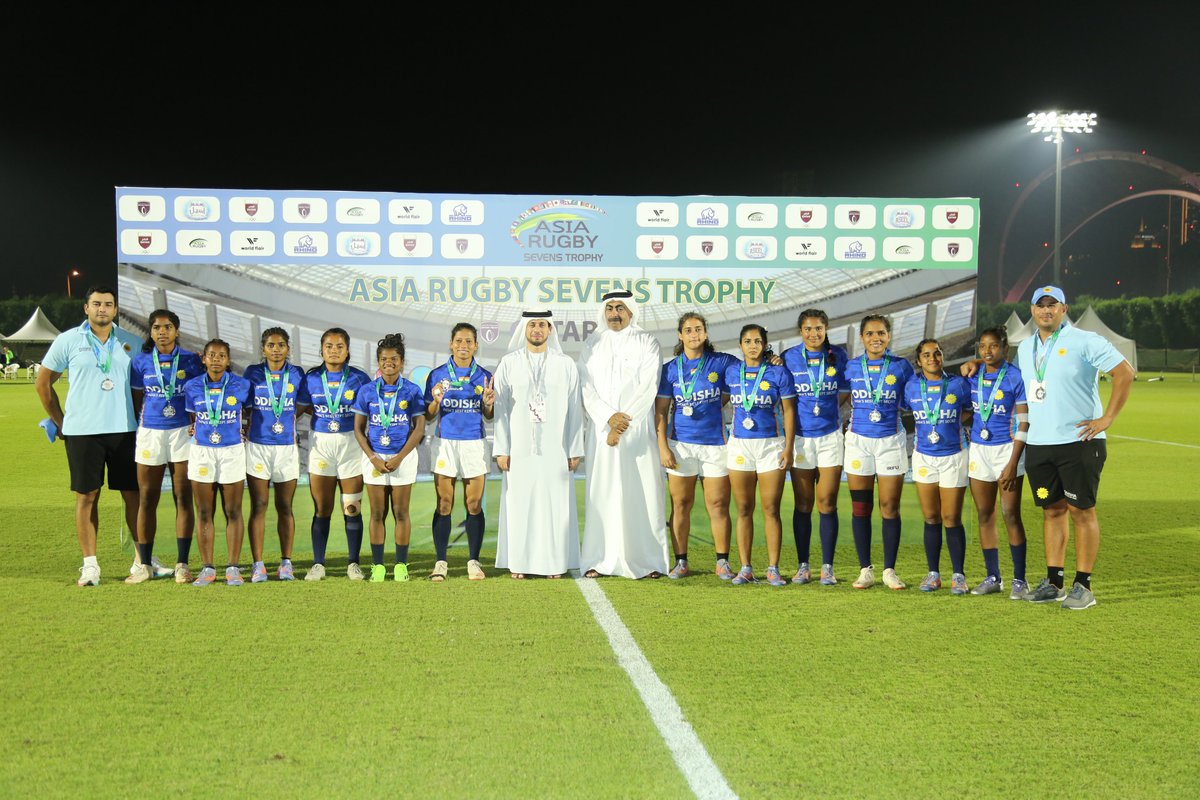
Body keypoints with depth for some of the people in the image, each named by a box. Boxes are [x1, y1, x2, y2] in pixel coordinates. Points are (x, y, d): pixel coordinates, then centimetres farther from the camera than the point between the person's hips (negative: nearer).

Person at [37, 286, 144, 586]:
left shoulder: (130, 342, 7)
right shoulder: (67, 341, 2)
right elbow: (43, 383, 9)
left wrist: (139, 419, 8)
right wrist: (61, 422, 7)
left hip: (123, 429, 2)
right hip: (82, 432, -1)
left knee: (134, 494, 4)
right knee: (86, 496, 2)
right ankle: (90, 564, 7)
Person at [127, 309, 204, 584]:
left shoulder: (190, 360, 2)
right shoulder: (141, 362, 5)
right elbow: (135, 400, 12)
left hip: (182, 432, -1)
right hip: (149, 432, 1)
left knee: (183, 498, 0)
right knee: (146, 499, 3)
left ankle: (182, 564, 6)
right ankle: (145, 564, 11)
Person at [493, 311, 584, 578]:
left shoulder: (566, 366, 6)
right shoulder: (508, 364, 5)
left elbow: (575, 410, 5)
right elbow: (500, 408, 3)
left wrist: (575, 450, 0)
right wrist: (501, 449, -3)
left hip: (555, 449, 0)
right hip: (519, 449, 0)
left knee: (555, 504, 0)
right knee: (519, 504, 1)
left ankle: (555, 562, 8)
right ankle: (519, 563, 9)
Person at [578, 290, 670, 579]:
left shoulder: (647, 343, 3)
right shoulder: (592, 344, 11)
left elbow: (647, 389, -5)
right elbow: (587, 388, 4)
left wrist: (623, 424, -11)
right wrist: (609, 417, -11)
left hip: (639, 430, -2)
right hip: (601, 429, 2)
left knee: (642, 493, -2)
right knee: (602, 493, 0)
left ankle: (649, 560, 2)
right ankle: (600, 560, 2)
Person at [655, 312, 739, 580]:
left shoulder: (721, 362, 2)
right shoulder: (670, 369, 5)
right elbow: (660, 410, 4)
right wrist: (663, 447, -4)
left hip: (715, 442, -1)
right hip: (681, 443, 1)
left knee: (718, 505, 1)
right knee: (680, 506, 5)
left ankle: (722, 562, 9)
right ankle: (681, 561, 13)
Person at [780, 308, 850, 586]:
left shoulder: (838, 355, 3)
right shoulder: (789, 358, 1)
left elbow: (845, 393, 10)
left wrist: (826, 408, -2)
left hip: (831, 435, 0)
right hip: (800, 436, 0)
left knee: (827, 503, 0)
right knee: (803, 504, 5)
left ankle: (827, 567, 7)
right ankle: (803, 566, 12)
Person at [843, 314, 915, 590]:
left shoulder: (901, 366, 0)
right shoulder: (852, 367, 3)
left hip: (891, 441, -1)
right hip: (858, 441, 1)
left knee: (890, 507, 1)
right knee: (860, 507, 2)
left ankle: (890, 570, 10)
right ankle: (865, 570, 11)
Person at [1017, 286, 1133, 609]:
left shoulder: (1084, 341, -7)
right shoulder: (1025, 348, 14)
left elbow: (1125, 373, -11)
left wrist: (1107, 418, -13)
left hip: (1079, 441, -6)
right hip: (1038, 444, 6)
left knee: (1081, 510, -3)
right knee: (1052, 511, 10)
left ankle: (1083, 586, 3)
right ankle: (1053, 582, 15)